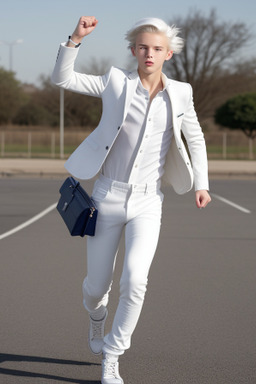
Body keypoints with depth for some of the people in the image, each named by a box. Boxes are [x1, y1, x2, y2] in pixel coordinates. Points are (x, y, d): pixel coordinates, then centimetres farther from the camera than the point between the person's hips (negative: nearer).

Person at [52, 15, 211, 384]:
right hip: (108, 197, 0)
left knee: (135, 280, -21)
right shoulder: (116, 81, -2)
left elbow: (195, 139, 14)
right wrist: (76, 39, -19)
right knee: (96, 286, 8)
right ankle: (97, 314, 46)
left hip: (147, 202, 0)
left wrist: (201, 184, 5)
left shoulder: (180, 94, 2)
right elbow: (62, 77, -5)